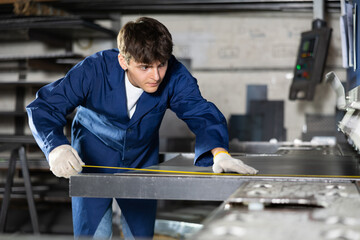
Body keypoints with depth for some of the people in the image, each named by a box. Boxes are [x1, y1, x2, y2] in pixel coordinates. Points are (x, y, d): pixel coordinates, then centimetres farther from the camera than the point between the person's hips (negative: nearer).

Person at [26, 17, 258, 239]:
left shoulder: (174, 75, -25)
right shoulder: (94, 70, -29)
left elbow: (200, 112, -32)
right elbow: (45, 107, -27)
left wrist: (219, 152, -53)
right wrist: (57, 148, -47)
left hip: (142, 162, 3)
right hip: (92, 162, -2)